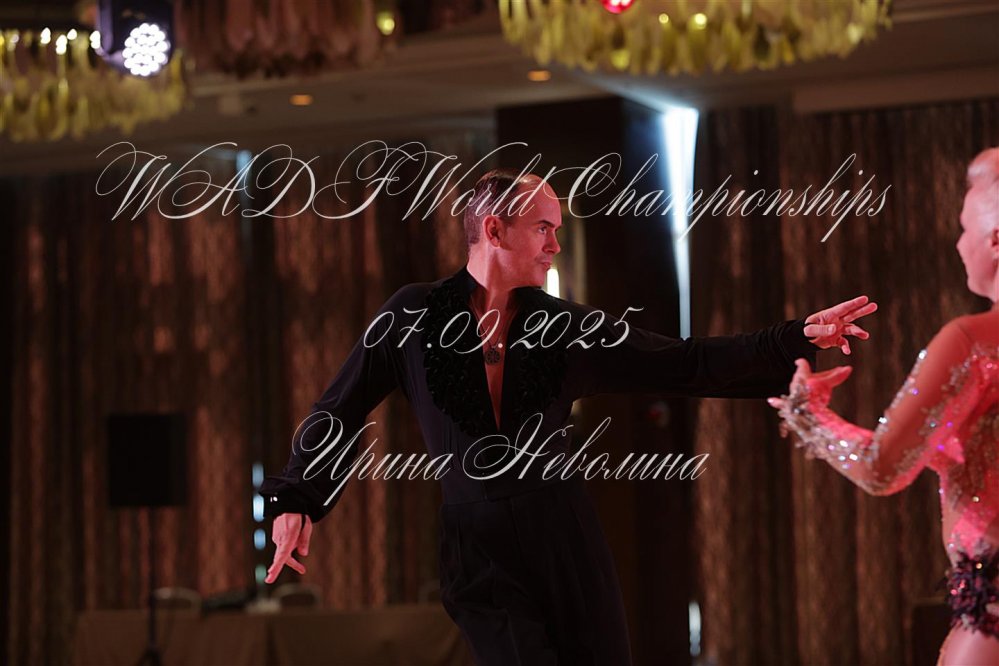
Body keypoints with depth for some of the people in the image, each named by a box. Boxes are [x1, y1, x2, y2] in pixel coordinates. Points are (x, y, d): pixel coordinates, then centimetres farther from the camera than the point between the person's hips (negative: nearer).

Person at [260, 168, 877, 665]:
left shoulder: (564, 327, 4)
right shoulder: (416, 315, -1)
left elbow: (688, 365, 3)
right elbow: (341, 409, 6)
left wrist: (799, 340, -4)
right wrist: (295, 500, -5)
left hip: (566, 540, 3)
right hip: (479, 551, -3)